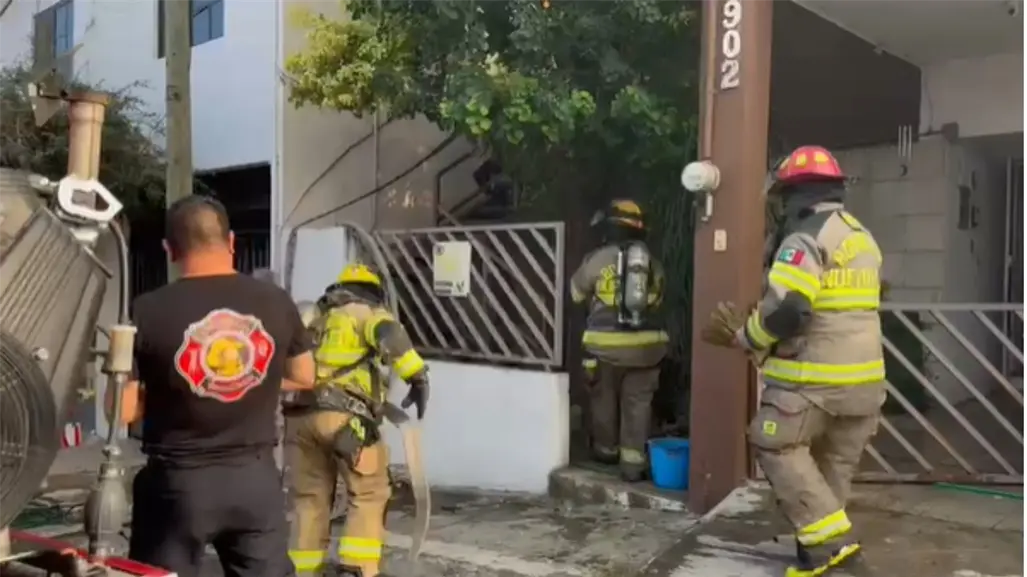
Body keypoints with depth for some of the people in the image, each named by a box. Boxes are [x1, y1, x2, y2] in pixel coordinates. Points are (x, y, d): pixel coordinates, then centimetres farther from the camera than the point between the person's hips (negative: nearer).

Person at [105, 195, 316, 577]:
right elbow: (304, 377, 10)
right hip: (256, 477, 2)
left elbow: (122, 410, -9)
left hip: (178, 482, -2)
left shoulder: (147, 311, -13)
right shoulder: (276, 302, -5)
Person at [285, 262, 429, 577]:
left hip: (301, 416, 6)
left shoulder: (314, 317, 28)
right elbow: (389, 334, -13)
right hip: (343, 416, -6)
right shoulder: (366, 313, 9)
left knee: (310, 497, 14)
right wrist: (417, 376, -16)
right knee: (369, 493, 4)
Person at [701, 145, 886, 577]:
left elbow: (785, 309, -24)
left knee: (775, 446, 3)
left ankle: (829, 537, -2)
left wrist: (745, 338, -6)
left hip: (814, 376, -9)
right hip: (864, 376, 9)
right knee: (835, 463, 15)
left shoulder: (807, 236, -13)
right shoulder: (863, 237, 18)